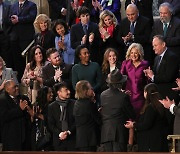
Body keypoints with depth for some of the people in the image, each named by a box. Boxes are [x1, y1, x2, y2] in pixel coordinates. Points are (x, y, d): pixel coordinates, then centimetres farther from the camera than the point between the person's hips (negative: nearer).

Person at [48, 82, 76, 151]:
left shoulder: (74, 104, 2)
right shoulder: (52, 107, 5)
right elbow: (51, 124, 4)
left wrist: (69, 132, -11)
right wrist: (59, 134, -11)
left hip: (72, 139, -1)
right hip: (59, 141, 1)